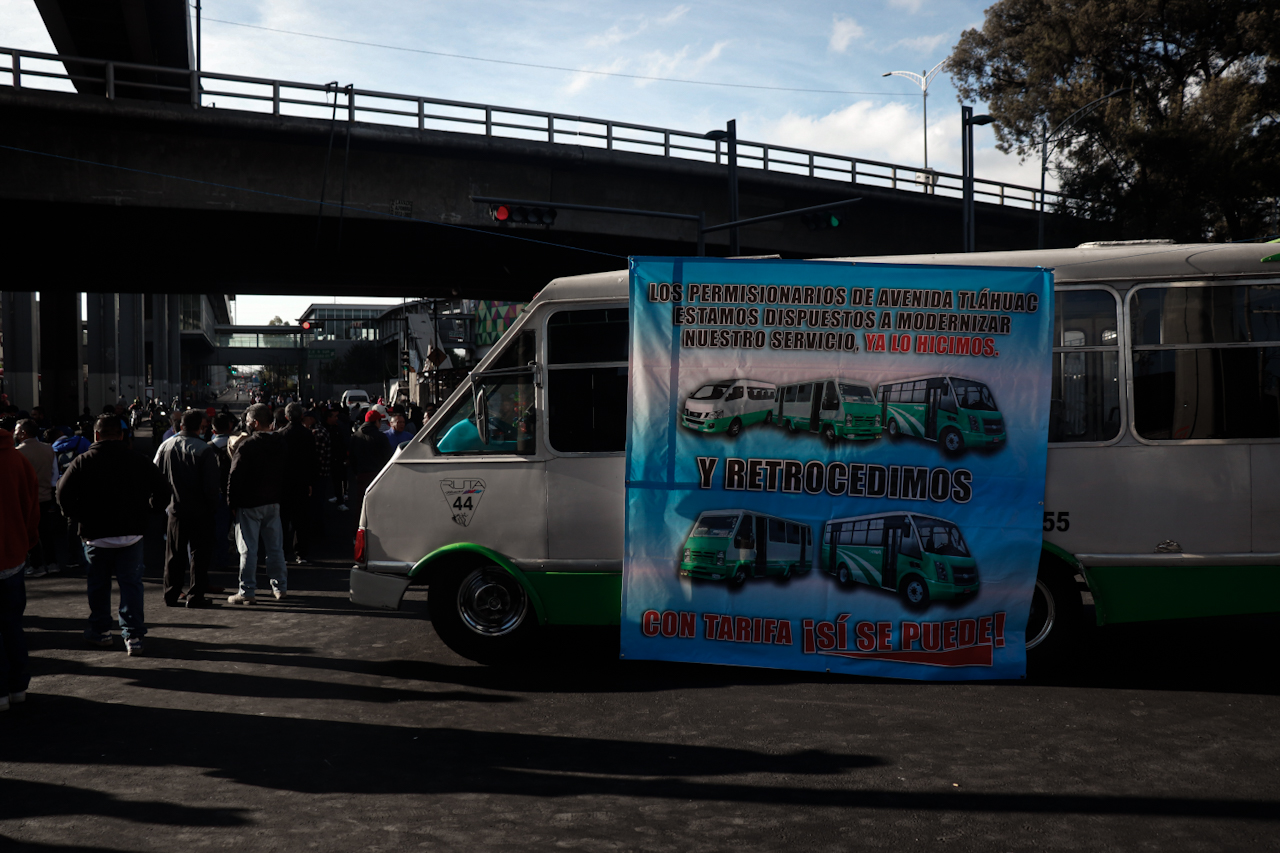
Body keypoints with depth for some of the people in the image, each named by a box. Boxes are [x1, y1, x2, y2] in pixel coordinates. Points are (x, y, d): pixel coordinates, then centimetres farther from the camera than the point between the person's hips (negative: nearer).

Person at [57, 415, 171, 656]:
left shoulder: (84, 461, -5)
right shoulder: (138, 462, -2)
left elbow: (64, 495, -10)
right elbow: (162, 493, -4)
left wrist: (80, 516, 4)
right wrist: (142, 512, 9)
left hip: (96, 535, 0)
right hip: (131, 535, 0)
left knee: (98, 584, 16)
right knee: (131, 584, 5)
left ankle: (100, 631, 26)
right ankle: (133, 636, 0)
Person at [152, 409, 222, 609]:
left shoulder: (166, 446, -1)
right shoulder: (205, 450, -15)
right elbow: (211, 485, -14)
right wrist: (213, 506, -1)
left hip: (175, 508, 4)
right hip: (200, 510, -4)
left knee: (174, 553, 13)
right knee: (200, 554, 5)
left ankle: (171, 594, 17)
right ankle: (195, 596, 6)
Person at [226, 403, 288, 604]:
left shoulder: (246, 445, -16)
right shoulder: (279, 444, 3)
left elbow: (235, 476, -13)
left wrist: (232, 502, -5)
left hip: (249, 504, -6)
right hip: (273, 502, 6)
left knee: (248, 549, -1)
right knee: (275, 546, 14)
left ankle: (247, 591, 1)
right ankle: (280, 587, 20)